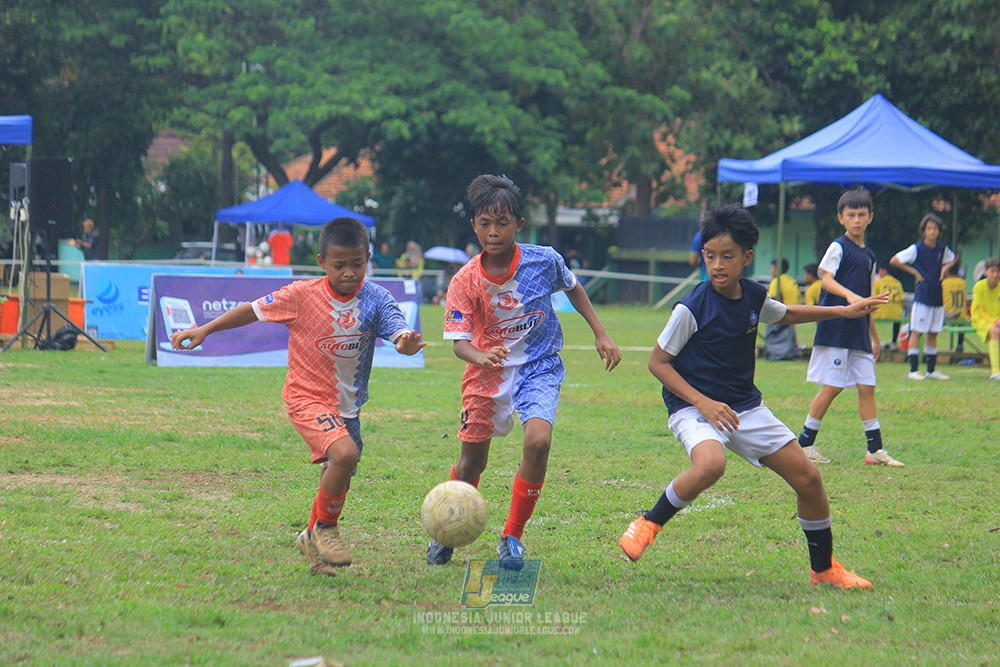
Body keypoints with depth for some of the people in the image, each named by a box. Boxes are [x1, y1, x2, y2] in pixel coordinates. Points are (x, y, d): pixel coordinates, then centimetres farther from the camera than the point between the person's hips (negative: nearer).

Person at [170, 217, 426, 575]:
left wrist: (407, 343, -47)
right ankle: (325, 528, -6)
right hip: (307, 398, -4)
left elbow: (399, 334, -22)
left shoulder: (376, 299, -10)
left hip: (348, 405, 4)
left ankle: (313, 539, 44)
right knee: (345, 453, -28)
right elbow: (254, 310, -2)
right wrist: (204, 330, -1)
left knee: (336, 479, 15)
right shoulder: (301, 296, -14)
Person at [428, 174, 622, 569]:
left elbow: (572, 288, 11)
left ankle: (512, 536, -8)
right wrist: (481, 357, -39)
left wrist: (600, 334, 10)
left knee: (538, 441, -25)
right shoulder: (465, 281, -15)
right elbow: (459, 341, -17)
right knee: (473, 460, 6)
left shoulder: (544, 261, -11)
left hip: (539, 369, 0)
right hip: (487, 372, 0)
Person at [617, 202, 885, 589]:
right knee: (710, 465, -38)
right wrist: (703, 402, -21)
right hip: (694, 408, -6)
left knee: (807, 477, 3)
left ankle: (823, 569, 22)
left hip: (746, 407, 6)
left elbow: (786, 314, 25)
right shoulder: (692, 308, -18)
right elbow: (657, 361, -11)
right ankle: (649, 524, -14)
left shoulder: (754, 297, 1)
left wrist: (844, 311, 21)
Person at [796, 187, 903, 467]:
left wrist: (875, 337, 25)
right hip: (835, 329, -7)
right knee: (832, 387, -6)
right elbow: (827, 279, -19)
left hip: (859, 334, 7)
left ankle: (875, 449, 5)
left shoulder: (869, 256, 18)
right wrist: (849, 295, -37)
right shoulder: (838, 247, -4)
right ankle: (804, 443, 4)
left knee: (867, 386, 3)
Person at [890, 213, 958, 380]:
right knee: (916, 332, -5)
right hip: (922, 296, -5)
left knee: (933, 333, 10)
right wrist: (914, 272, -5)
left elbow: (952, 258, 30)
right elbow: (894, 261, -5)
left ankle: (931, 370, 16)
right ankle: (913, 370, -3)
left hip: (937, 296, 5)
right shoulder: (917, 249, -6)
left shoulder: (942, 249, 8)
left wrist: (945, 268, 9)